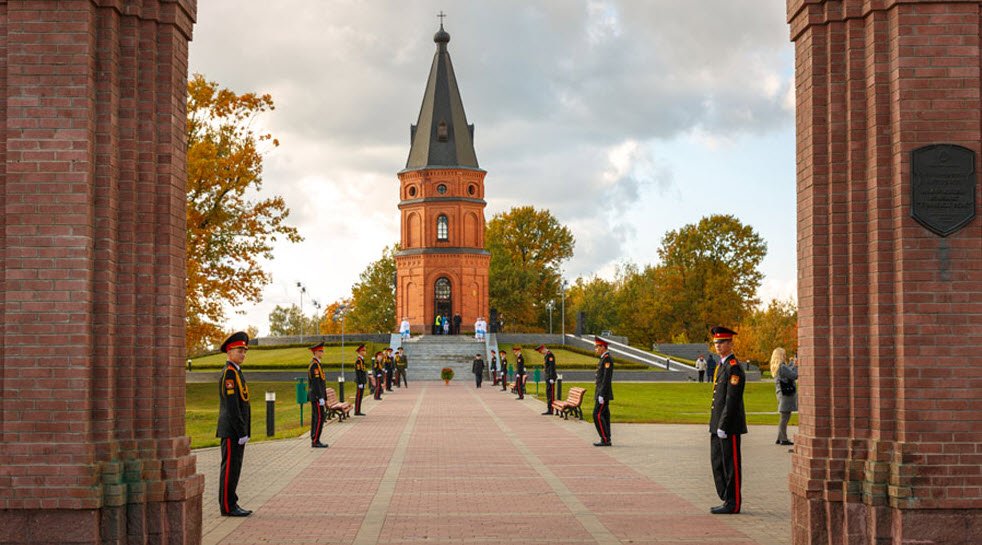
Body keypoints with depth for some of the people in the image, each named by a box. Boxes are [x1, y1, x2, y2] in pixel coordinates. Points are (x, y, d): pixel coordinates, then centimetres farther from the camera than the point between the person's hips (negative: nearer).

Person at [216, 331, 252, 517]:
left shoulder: (235, 373, 17)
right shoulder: (229, 373, -15)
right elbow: (231, 406, -20)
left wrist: (244, 431, 19)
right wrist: (242, 432, -20)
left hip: (235, 431, 10)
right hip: (232, 431, -10)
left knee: (233, 467, 12)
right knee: (230, 468, -6)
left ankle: (230, 504, 16)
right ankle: (228, 507, -3)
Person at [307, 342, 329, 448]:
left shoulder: (314, 364, 16)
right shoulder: (315, 365, -17)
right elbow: (316, 382, -22)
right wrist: (321, 398, -22)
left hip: (314, 396, 10)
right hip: (317, 396, -10)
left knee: (315, 418, 10)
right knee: (319, 418, -9)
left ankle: (314, 441, 11)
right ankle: (315, 441, -9)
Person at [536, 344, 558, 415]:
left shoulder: (550, 354, -14)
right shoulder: (546, 355, 17)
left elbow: (552, 366, -19)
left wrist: (551, 378, -22)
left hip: (550, 377, -10)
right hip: (548, 377, 10)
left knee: (550, 393, -8)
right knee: (548, 393, 11)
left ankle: (550, 410, -8)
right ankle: (549, 409, 15)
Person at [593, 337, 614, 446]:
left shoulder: (607, 359, -15)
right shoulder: (603, 359, 16)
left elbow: (607, 378, -21)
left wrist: (601, 395, -23)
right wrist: (599, 395, 22)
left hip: (603, 393, -10)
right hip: (602, 393, 10)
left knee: (597, 415, -11)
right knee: (604, 416, 9)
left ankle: (605, 439, -10)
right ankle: (606, 440, 10)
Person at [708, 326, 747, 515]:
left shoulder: (734, 368, -14)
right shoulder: (722, 366, 17)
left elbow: (732, 400, -19)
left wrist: (723, 426, -20)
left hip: (729, 425, -10)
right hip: (718, 425, 10)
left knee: (731, 465, -3)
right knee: (718, 462, 12)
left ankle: (733, 504, 2)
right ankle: (728, 500, 18)